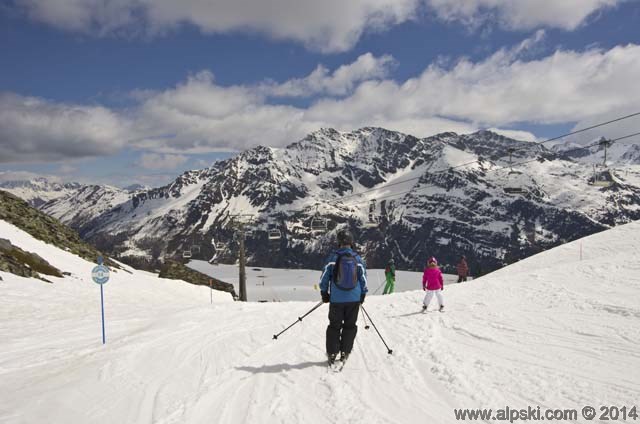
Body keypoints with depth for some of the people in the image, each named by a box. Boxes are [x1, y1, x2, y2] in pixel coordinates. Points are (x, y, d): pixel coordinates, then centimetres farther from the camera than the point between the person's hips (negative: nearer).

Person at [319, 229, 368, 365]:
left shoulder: (333, 257, -7)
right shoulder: (357, 258, 0)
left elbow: (325, 276, -3)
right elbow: (363, 278, 5)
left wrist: (324, 293, 8)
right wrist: (363, 295, 15)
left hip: (336, 299, -1)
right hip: (354, 299, 1)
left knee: (334, 325, 9)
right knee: (350, 326, 12)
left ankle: (332, 353, 8)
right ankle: (344, 352, 12)